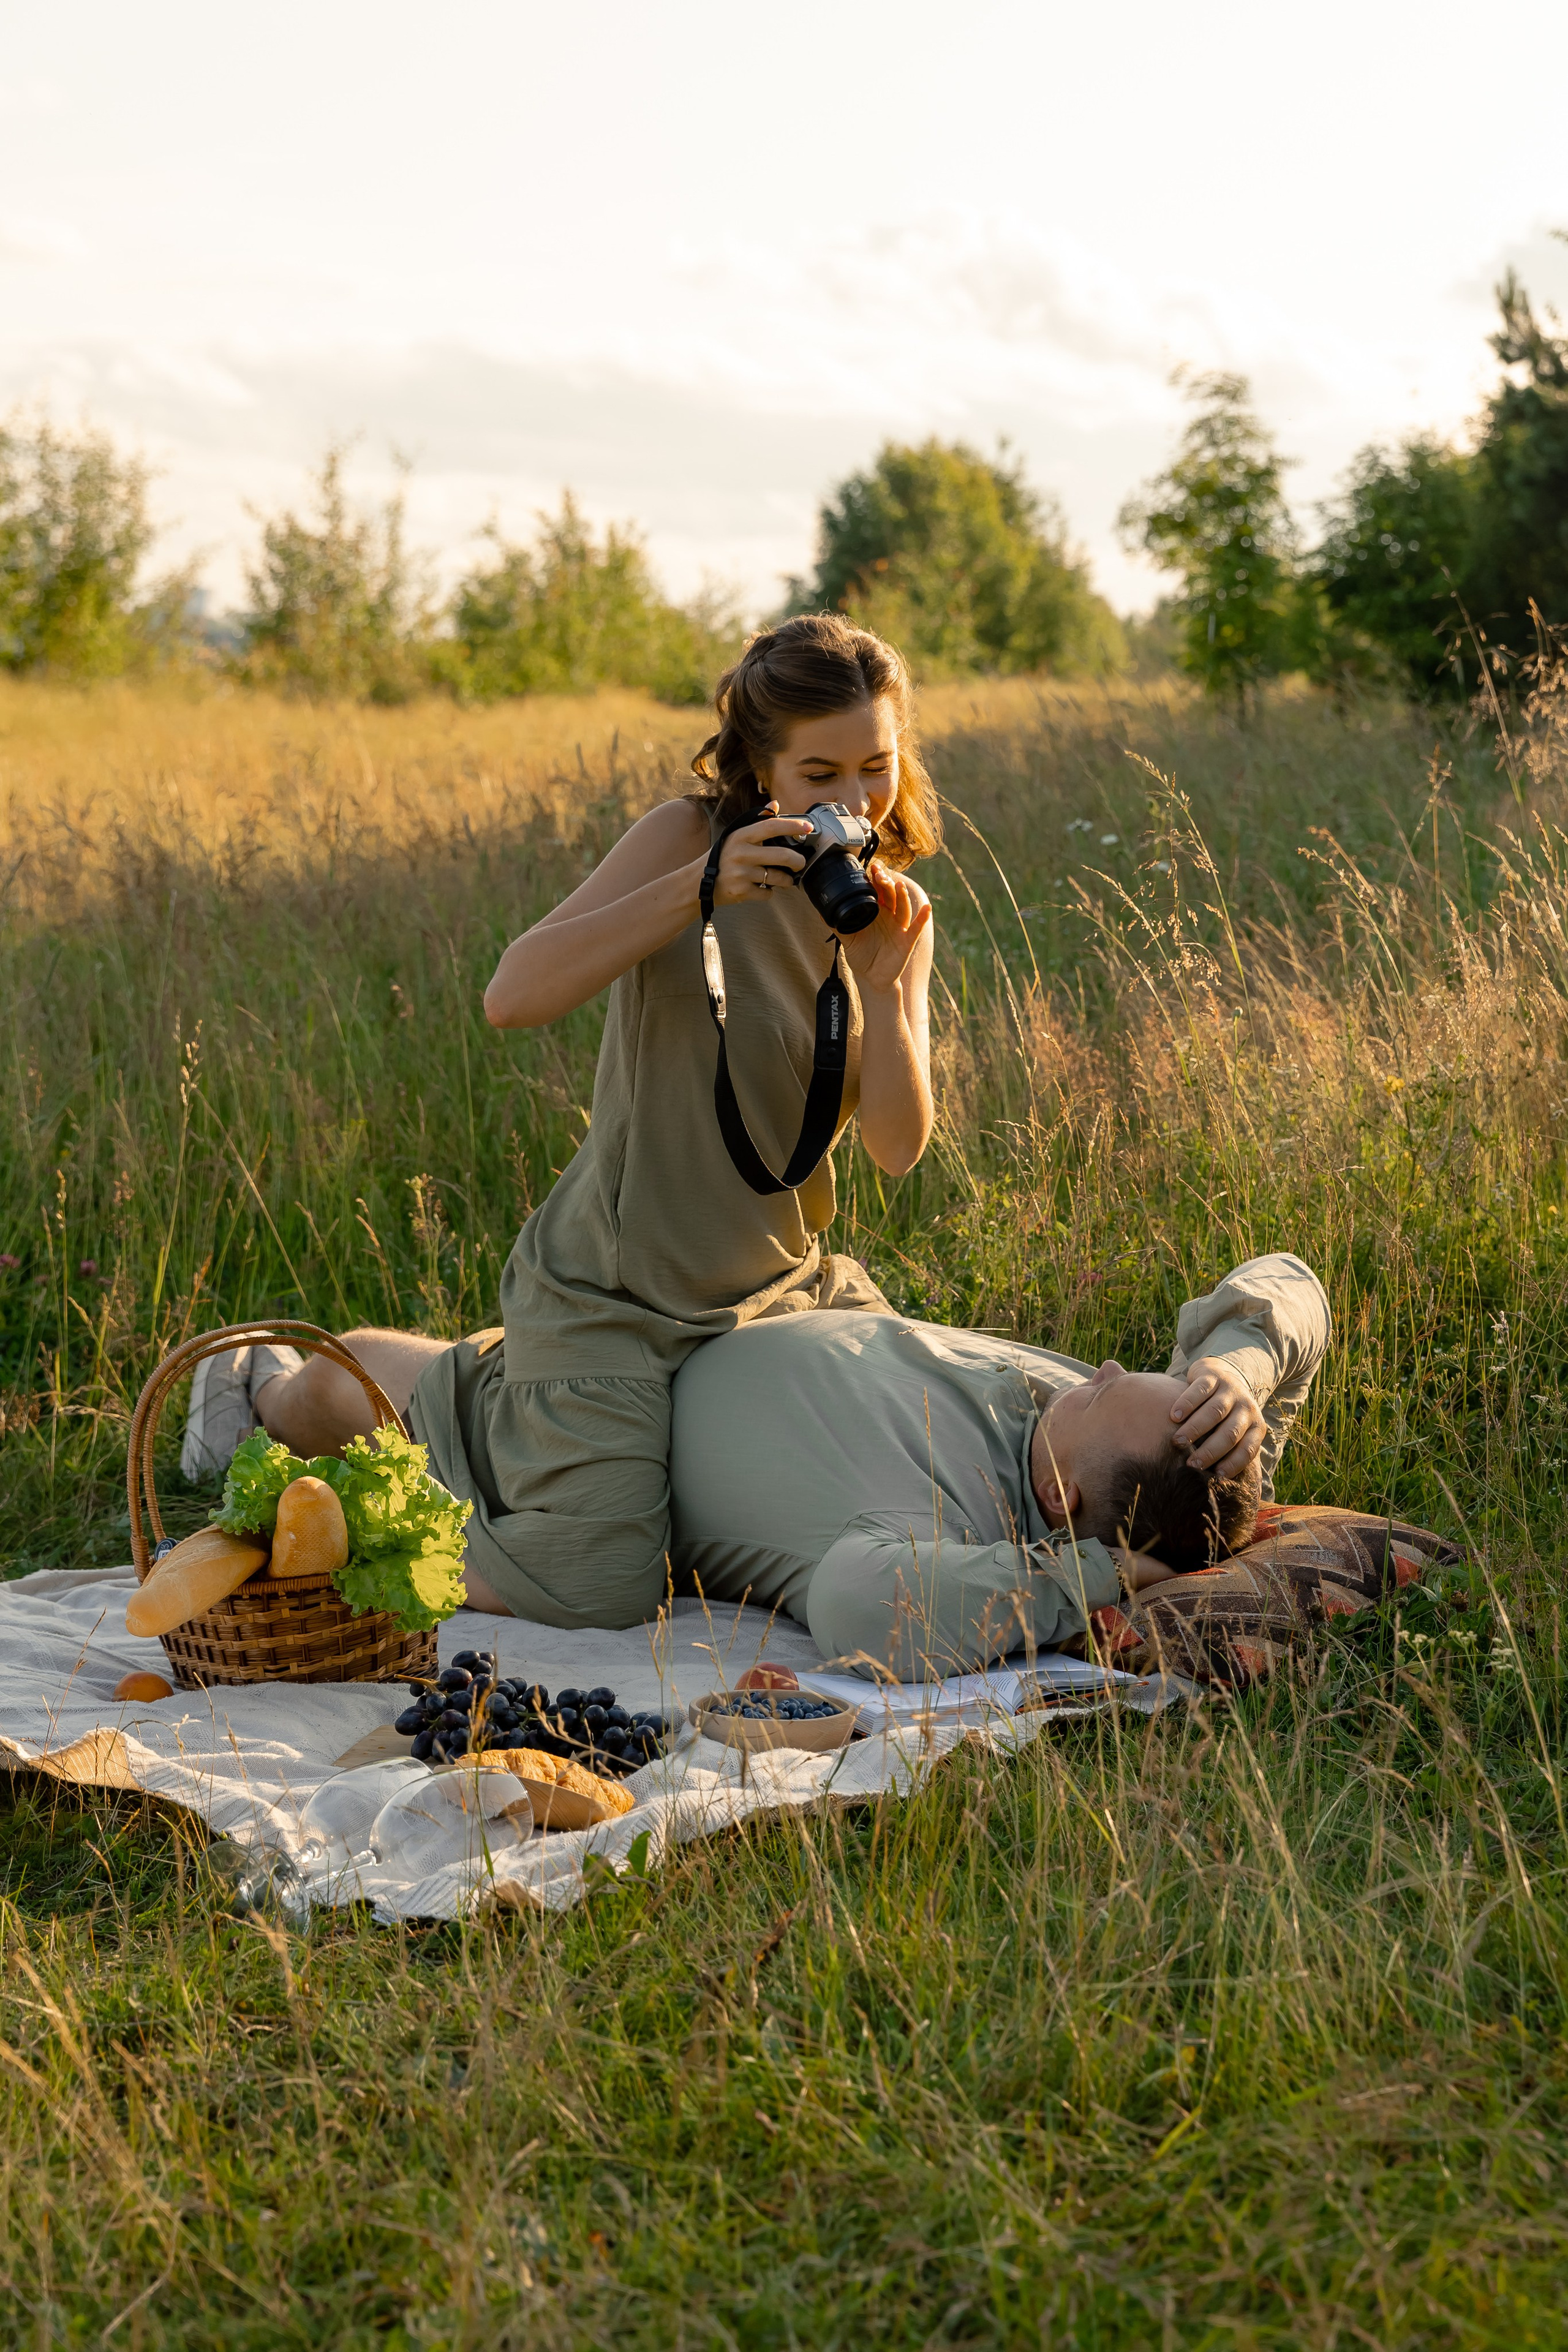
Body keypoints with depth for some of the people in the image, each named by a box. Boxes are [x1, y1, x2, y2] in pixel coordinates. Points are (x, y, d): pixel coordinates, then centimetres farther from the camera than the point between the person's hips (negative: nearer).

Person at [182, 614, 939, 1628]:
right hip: (614, 1292, -7)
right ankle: (302, 1390, 14)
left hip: (773, 1289, 7)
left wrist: (884, 983, -24)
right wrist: (700, 889, -34)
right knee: (593, 1593, -10)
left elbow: (899, 1146, -9)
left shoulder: (896, 914, 2)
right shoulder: (691, 838, -14)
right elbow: (515, 996, -28)